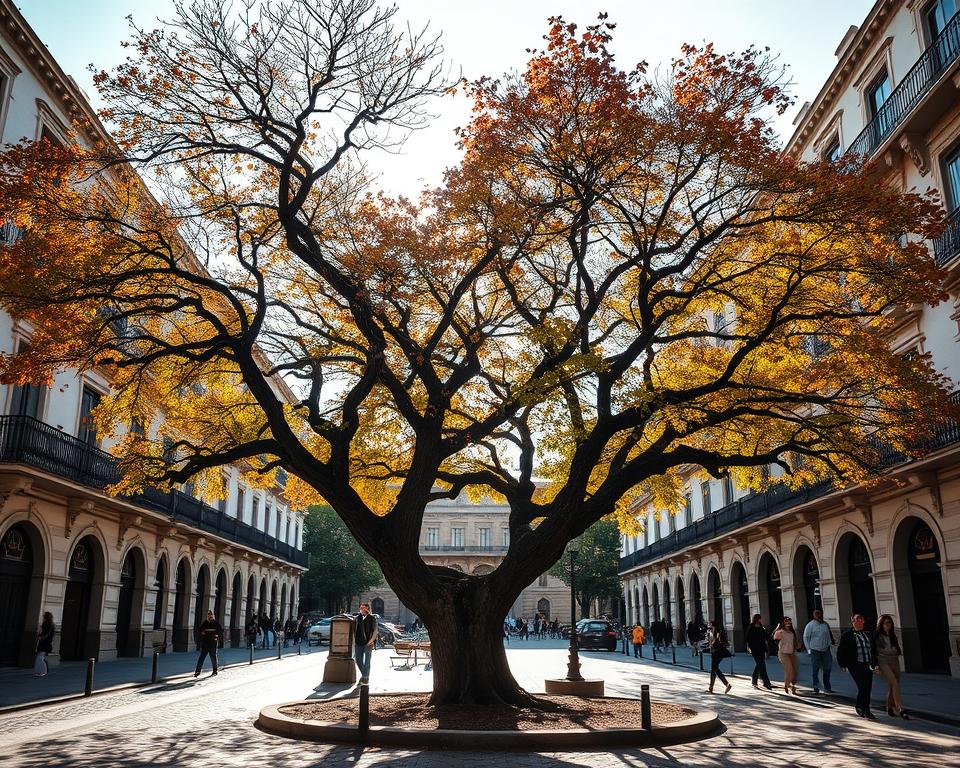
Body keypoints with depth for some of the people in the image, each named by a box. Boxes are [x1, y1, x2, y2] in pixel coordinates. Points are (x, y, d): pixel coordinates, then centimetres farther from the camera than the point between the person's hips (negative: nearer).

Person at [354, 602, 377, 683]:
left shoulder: (372, 619, -1)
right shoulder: (357, 618, 8)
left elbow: (375, 631, -1)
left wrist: (371, 641, -8)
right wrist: (354, 639, 4)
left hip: (368, 643, -4)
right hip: (358, 643, 4)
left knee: (367, 661, -4)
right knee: (358, 660, 9)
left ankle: (366, 678, 7)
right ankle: (364, 675, 29)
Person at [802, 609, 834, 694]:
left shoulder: (826, 624, 9)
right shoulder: (810, 625, -6)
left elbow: (829, 635, 21)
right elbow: (805, 638, -3)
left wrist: (830, 644, 10)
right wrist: (809, 649, -7)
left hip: (825, 650, 5)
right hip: (815, 651, -5)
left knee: (827, 669, 7)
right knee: (816, 669, 0)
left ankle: (827, 688, 18)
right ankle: (816, 687, 10)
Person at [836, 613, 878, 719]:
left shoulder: (868, 635, 17)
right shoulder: (847, 635, 1)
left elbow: (874, 650, 21)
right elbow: (840, 651, 1)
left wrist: (874, 663, 12)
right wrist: (843, 665, -4)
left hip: (867, 665, 5)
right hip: (855, 665, -5)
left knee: (868, 688, 5)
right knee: (863, 687, -13)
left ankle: (860, 707, 24)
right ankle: (866, 711, -5)